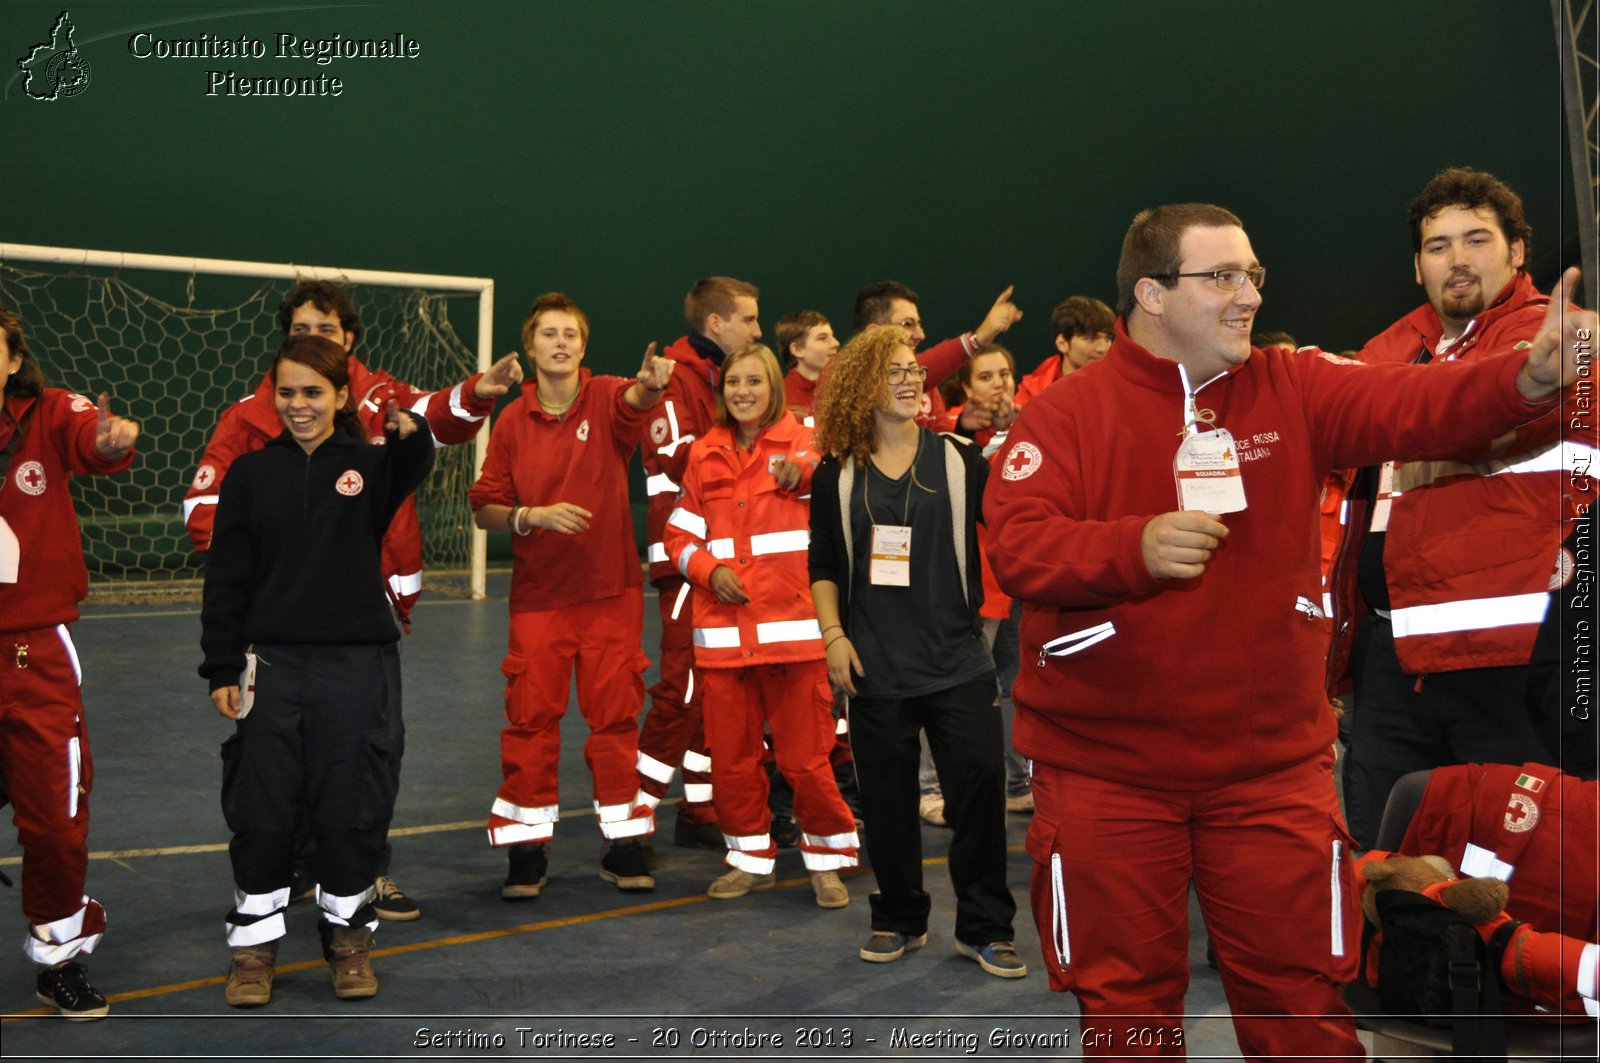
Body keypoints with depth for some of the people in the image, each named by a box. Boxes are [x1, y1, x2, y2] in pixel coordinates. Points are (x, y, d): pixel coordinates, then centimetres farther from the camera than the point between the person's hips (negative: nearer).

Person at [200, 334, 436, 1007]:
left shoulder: (370, 465, 1)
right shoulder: (251, 473, 5)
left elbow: (413, 469, -24)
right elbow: (226, 576, 4)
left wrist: (409, 431, -47)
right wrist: (221, 669, -1)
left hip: (358, 665, -1)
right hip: (271, 664, 1)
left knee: (352, 810, 7)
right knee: (260, 811, 6)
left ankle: (348, 934, 26)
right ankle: (254, 942, 23)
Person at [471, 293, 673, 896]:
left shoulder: (607, 400, -3)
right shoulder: (512, 422, 0)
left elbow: (635, 400, -28)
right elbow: (484, 510, 2)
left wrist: (651, 384, -50)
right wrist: (533, 516, -17)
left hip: (610, 593, 0)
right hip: (538, 597, 1)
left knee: (615, 716, 7)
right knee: (531, 719, 3)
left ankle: (624, 845, 19)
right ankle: (527, 849, 15)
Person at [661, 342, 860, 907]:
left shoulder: (801, 443, 2)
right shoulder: (706, 454, 11)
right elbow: (680, 532, 13)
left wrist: (805, 471, -39)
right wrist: (710, 568, -5)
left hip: (793, 627, -3)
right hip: (724, 629, 3)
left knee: (805, 755, 0)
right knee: (731, 755, 10)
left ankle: (827, 857, 19)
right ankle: (750, 858, 27)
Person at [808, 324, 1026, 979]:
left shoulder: (961, 462, 2)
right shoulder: (837, 477, 5)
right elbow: (823, 566, 8)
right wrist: (833, 635, -2)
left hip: (958, 661, 0)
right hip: (875, 668, 1)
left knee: (980, 788, -2)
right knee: (887, 798, 8)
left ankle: (985, 927, 14)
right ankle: (899, 920, 26)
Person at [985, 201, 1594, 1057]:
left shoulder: (1293, 392, 2)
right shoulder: (1065, 414, -6)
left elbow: (1415, 407, -14)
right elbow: (1017, 548, -17)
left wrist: (1530, 377, -33)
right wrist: (1135, 546, -35)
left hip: (1272, 765, 2)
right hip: (1105, 770, -2)